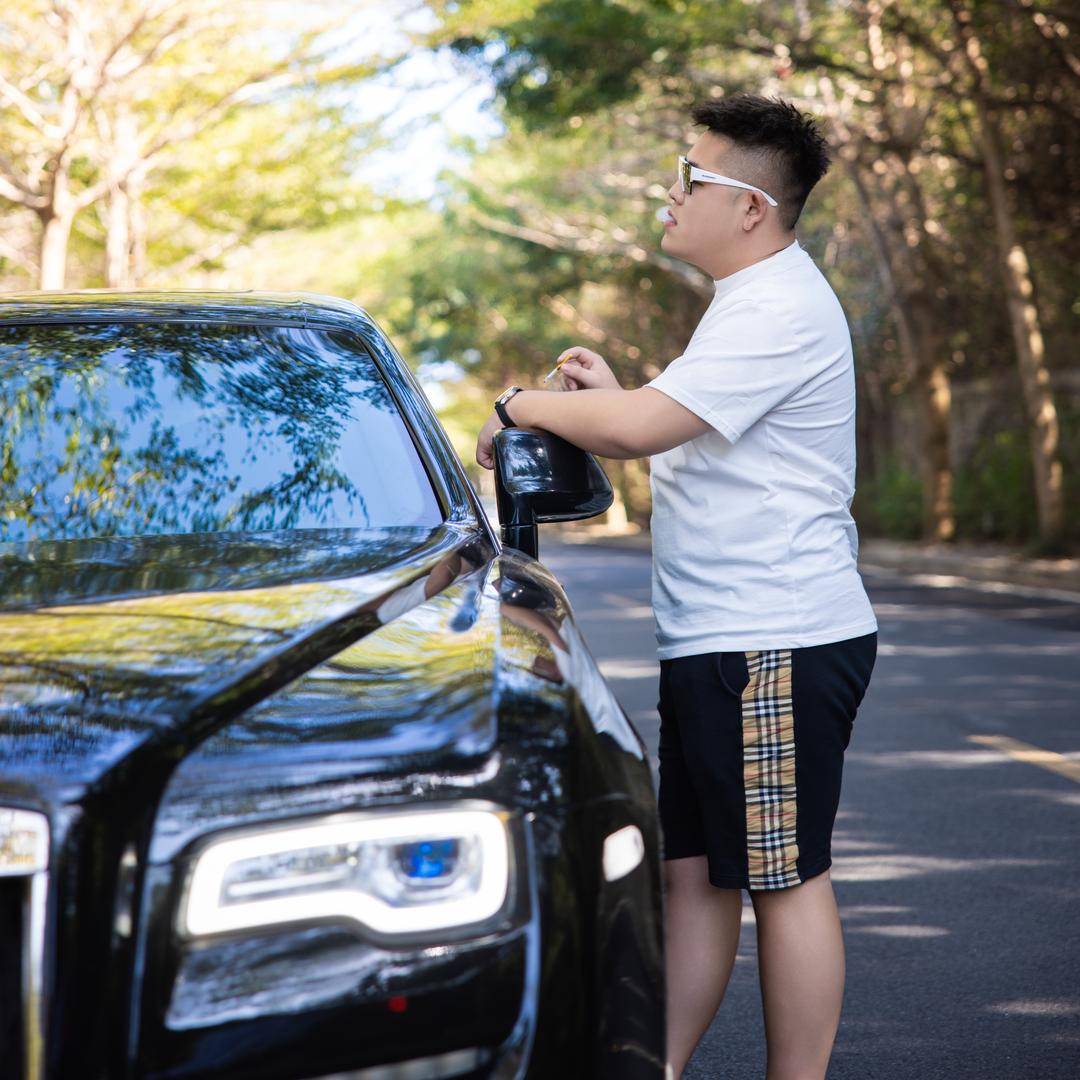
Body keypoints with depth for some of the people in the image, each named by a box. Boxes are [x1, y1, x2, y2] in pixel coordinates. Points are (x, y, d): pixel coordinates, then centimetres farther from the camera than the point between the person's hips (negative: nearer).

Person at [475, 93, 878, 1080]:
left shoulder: (782, 311, -15)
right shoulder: (752, 302, 20)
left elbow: (638, 428, -22)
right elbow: (678, 436, 28)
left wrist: (523, 406, -6)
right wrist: (606, 397, 14)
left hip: (777, 648, -10)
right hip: (717, 642, 10)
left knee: (785, 879, -3)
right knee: (692, 872, 11)